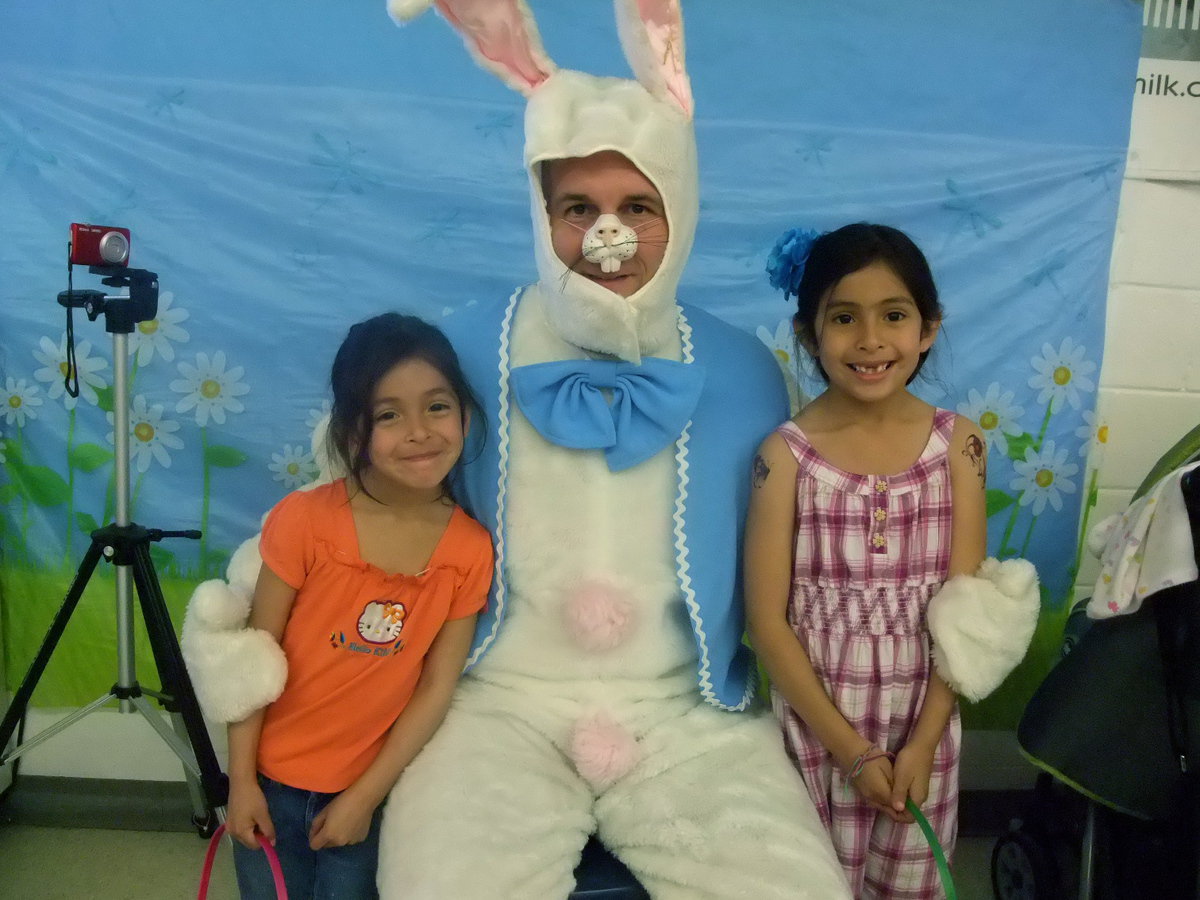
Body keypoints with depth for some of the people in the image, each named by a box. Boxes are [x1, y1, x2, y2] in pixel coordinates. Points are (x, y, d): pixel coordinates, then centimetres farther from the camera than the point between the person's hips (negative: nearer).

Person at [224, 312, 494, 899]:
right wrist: (241, 780, -6)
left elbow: (435, 688, -8)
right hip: (272, 783, -1)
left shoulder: (470, 552, -13)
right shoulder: (303, 521, -17)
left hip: (365, 790, 1)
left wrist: (366, 796, -6)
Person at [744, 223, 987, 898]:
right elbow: (768, 621, -11)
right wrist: (850, 748, -11)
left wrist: (922, 742, -9)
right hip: (819, 714, -2)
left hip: (924, 713, 2)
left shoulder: (957, 443, -6)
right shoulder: (786, 454, -12)